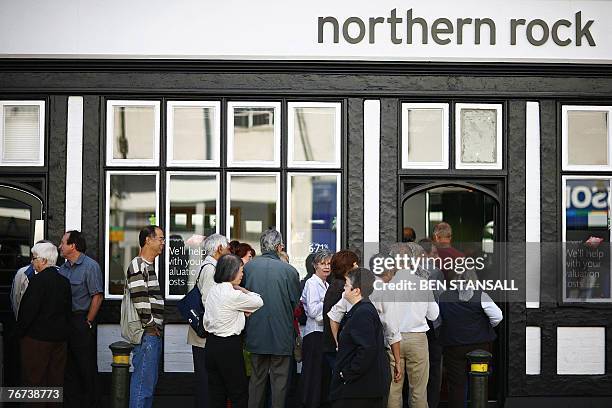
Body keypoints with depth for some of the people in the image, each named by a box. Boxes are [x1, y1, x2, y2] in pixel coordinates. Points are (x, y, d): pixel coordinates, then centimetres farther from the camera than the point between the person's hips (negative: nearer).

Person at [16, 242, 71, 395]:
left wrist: (20, 330, -4)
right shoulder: (64, 281, 5)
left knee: (34, 379, 1)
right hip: (60, 337, 7)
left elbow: (29, 310, -18)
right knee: (56, 378, 12)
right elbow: (69, 310, 10)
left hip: (37, 338, -7)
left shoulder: (37, 280, -16)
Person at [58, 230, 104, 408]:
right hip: (64, 323, 7)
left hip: (81, 321, -7)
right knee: (69, 368, 11)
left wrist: (88, 322, -12)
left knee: (87, 366, -2)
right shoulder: (63, 268, 14)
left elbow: (97, 296, -12)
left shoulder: (90, 266, -8)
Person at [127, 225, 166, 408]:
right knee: (143, 381, -8)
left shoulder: (150, 266, 19)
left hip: (154, 333, 10)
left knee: (150, 380, 15)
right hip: (147, 333, -10)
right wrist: (150, 325, -14)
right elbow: (140, 300, -19)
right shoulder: (137, 266, -13)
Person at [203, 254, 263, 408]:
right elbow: (259, 302, -6)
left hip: (211, 343, 8)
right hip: (229, 346, -8)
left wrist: (242, 311, 2)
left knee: (216, 393, 12)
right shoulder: (233, 295, -18)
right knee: (239, 392, 3)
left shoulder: (213, 290, 6)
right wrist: (243, 290, 7)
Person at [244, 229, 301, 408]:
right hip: (281, 334, -2)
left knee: (257, 377, 15)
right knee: (279, 378, 9)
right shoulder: (289, 270, -12)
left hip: (256, 334, 3)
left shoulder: (248, 267, -7)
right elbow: (296, 302, -2)